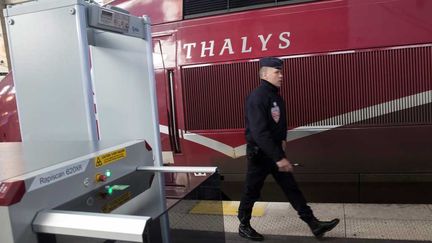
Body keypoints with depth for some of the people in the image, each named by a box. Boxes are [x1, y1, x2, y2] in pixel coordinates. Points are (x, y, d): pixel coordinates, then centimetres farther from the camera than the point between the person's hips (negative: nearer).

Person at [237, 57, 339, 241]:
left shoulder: (276, 95, 8)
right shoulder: (257, 97, -22)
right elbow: (260, 132, -30)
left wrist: (283, 139, 10)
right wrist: (279, 158, -30)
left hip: (275, 150, 8)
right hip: (259, 153, -8)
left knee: (291, 187, 11)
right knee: (252, 192, 7)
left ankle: (314, 225, 18)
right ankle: (244, 226, 26)